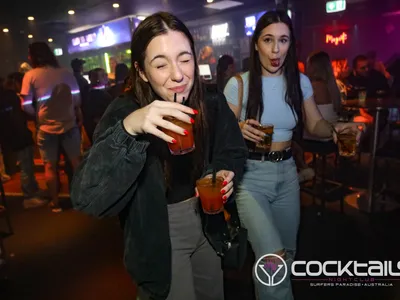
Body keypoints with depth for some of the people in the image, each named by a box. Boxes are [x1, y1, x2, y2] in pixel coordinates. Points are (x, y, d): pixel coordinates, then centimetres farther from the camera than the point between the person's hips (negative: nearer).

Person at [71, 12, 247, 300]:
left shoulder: (213, 104, -13)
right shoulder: (124, 112, -23)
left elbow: (234, 153, 4)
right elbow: (85, 197, -34)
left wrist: (227, 174, -19)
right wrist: (128, 128, -47)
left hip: (205, 225, 5)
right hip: (158, 239, -4)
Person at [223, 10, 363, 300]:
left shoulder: (301, 82, 2)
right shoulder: (239, 84, -9)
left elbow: (315, 124, 8)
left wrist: (335, 128, -13)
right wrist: (240, 131, -27)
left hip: (287, 172, 5)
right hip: (250, 175, -4)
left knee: (288, 251, 20)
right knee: (273, 261, -18)